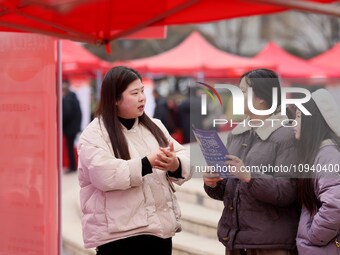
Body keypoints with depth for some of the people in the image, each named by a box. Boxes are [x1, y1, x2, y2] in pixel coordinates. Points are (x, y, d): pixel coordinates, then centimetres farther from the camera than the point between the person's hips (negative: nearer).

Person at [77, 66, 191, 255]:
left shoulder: (154, 126, 15)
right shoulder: (94, 134, -5)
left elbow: (186, 160, 7)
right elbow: (104, 174, -21)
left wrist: (174, 164, -17)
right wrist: (147, 163, -22)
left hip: (160, 228, 6)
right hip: (118, 234, -6)